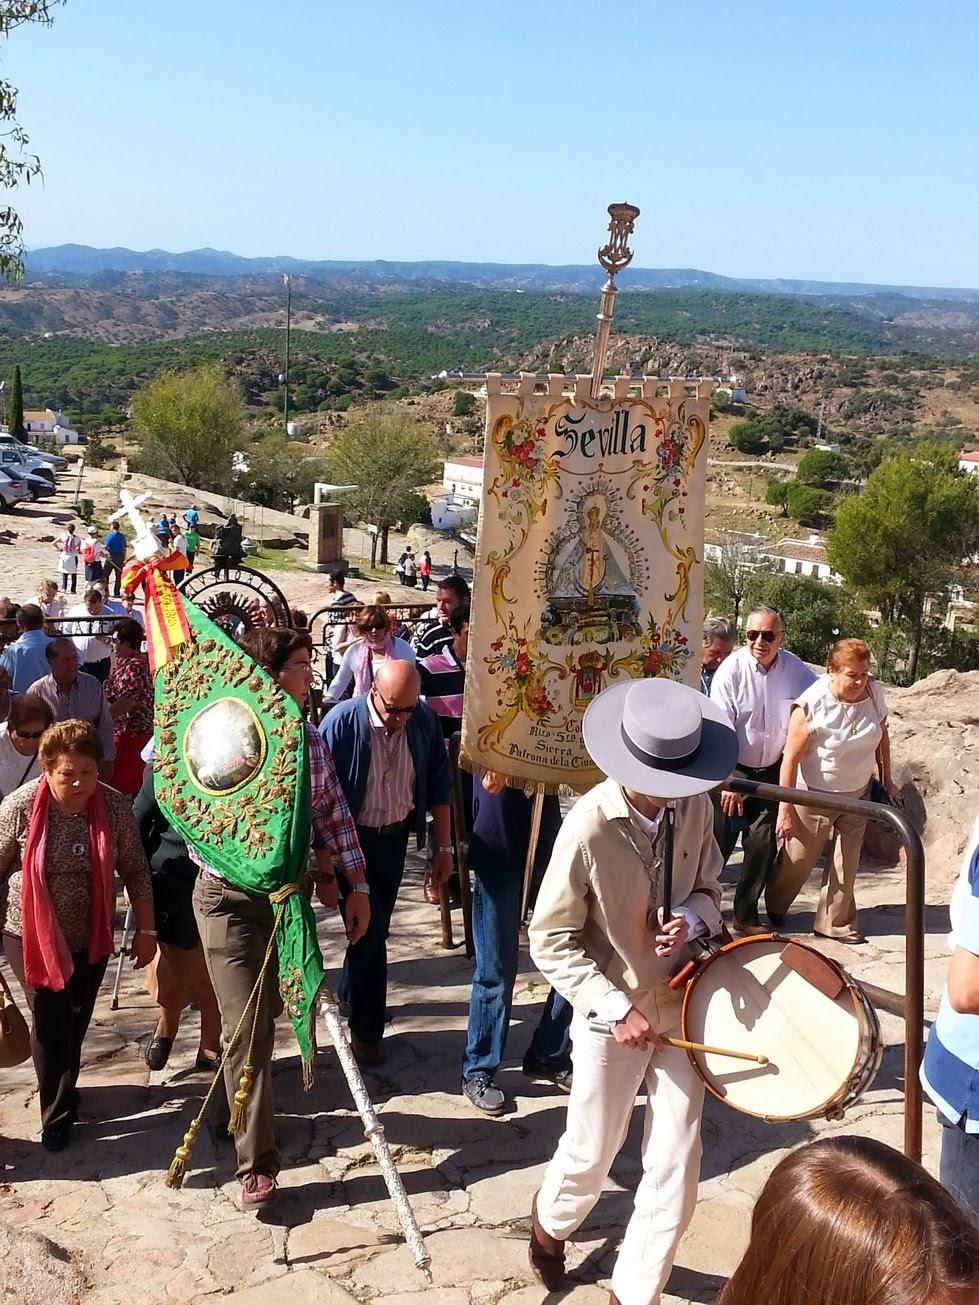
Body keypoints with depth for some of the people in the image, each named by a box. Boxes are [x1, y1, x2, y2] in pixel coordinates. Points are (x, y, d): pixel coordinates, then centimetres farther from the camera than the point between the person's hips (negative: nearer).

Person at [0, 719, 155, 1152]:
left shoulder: (114, 807, -13)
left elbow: (135, 871, -4)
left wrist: (145, 930, -1)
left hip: (91, 938, 3)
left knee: (76, 1023, 16)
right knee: (50, 1023, -3)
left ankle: (63, 1092, 41)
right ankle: (57, 1114, 16)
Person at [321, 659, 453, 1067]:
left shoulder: (424, 721, -11)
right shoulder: (342, 723, -24)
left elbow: (439, 784, 0)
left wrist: (443, 846, 2)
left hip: (395, 836, 4)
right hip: (350, 838, -4)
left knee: (376, 928, 17)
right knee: (370, 931, -4)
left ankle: (348, 997, 41)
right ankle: (366, 1029, 12)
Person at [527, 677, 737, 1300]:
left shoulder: (695, 806, -9)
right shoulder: (588, 827, -24)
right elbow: (551, 941, -16)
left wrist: (691, 917, -17)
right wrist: (617, 1009, -21)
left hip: (682, 1009, 4)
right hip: (612, 1021, -3)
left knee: (676, 1168, 7)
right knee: (591, 1155, 16)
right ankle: (550, 1224, 51)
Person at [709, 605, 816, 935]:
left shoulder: (795, 669, -5)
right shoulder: (731, 669, -16)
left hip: (771, 771, 4)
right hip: (732, 768, -3)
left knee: (763, 845, 6)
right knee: (719, 842, -2)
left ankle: (746, 916, 19)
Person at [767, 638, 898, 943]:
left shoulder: (874, 692, -11)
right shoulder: (811, 705, -26)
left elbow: (882, 736, 7)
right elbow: (790, 759, -22)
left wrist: (887, 780, 12)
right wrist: (785, 810, -20)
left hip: (858, 793, 4)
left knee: (846, 863, 8)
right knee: (798, 859, 12)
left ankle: (835, 923, 23)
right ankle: (775, 907, 38)